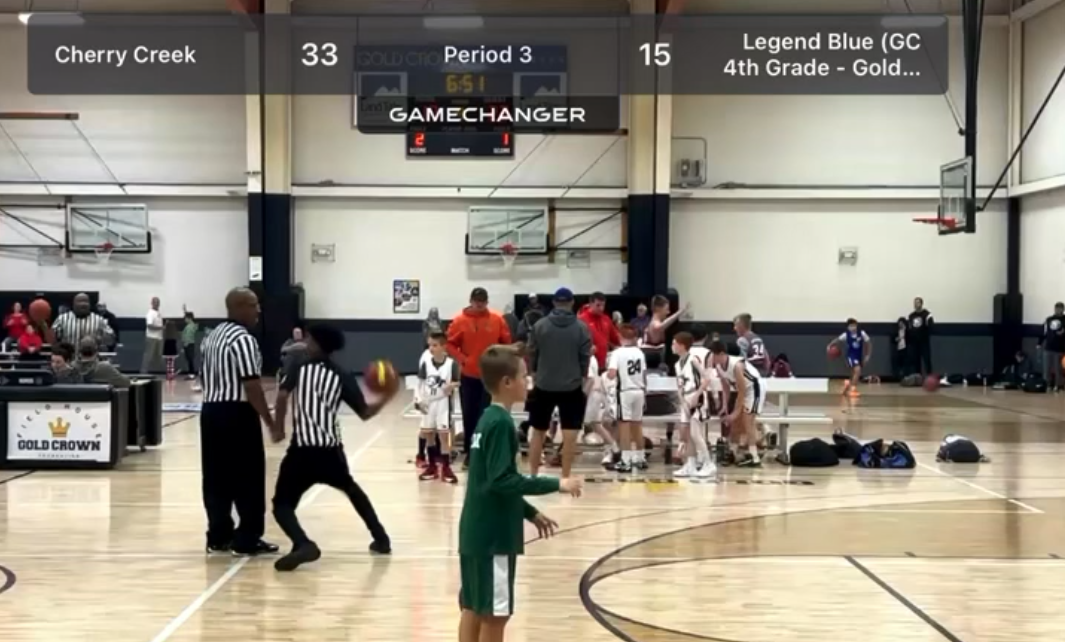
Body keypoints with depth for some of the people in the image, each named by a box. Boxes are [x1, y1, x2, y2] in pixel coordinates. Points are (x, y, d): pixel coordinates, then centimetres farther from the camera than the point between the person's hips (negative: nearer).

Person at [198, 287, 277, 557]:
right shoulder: (244, 340, -15)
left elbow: (203, 377, 20)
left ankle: (218, 536, 17)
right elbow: (251, 386, -20)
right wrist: (271, 421, -15)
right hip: (237, 414, -9)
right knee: (248, 479, -1)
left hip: (211, 410, 9)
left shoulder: (213, 336, 15)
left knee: (217, 478, 12)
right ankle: (247, 540, 2)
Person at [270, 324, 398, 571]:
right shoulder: (343, 377, 10)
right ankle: (381, 539, 33)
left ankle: (303, 545, -27)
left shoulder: (297, 367, 4)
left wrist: (278, 428, -1)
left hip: (303, 450, -4)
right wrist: (387, 396, 25)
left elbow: (282, 396, -12)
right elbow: (365, 413, 11)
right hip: (332, 451, 4)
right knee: (351, 488, 32)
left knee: (282, 505, 3)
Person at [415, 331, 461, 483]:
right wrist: (418, 400, -5)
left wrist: (452, 386, -26)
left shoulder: (451, 364, -12)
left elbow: (457, 382, -5)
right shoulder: (425, 363, -3)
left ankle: (445, 468, 4)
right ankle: (432, 465, 23)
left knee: (443, 434, -3)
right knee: (428, 434, 10)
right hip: (428, 403, 4)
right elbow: (420, 383, 3)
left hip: (443, 404, -4)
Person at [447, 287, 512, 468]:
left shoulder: (497, 320, -1)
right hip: (468, 376, 0)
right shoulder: (460, 320, -4)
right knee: (469, 415, 6)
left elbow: (506, 343, 6)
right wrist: (461, 358, -15)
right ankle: (469, 452, 16)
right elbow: (450, 344, -1)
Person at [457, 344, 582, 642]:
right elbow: (502, 481, -23)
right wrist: (555, 484, -20)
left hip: (477, 532, 9)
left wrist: (530, 513, 20)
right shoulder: (500, 422, -17)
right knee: (494, 613, -1)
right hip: (492, 535, -9)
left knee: (474, 609, 14)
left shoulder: (488, 419, 11)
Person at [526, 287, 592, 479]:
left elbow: (531, 355, 4)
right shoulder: (581, 328, -5)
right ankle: (565, 477, 4)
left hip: (544, 386, 2)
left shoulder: (539, 326, -3)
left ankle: (533, 475, 17)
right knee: (570, 434, 3)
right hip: (572, 387, -1)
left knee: (538, 432, 13)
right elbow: (585, 358, -2)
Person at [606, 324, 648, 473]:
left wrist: (608, 374, 2)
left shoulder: (618, 353, -11)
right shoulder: (640, 352, 7)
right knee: (637, 424, 15)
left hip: (625, 391, -6)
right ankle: (640, 458, 22)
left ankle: (626, 461, -6)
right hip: (639, 391, 6)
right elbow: (644, 374, 11)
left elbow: (611, 374, -21)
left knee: (624, 425, -3)